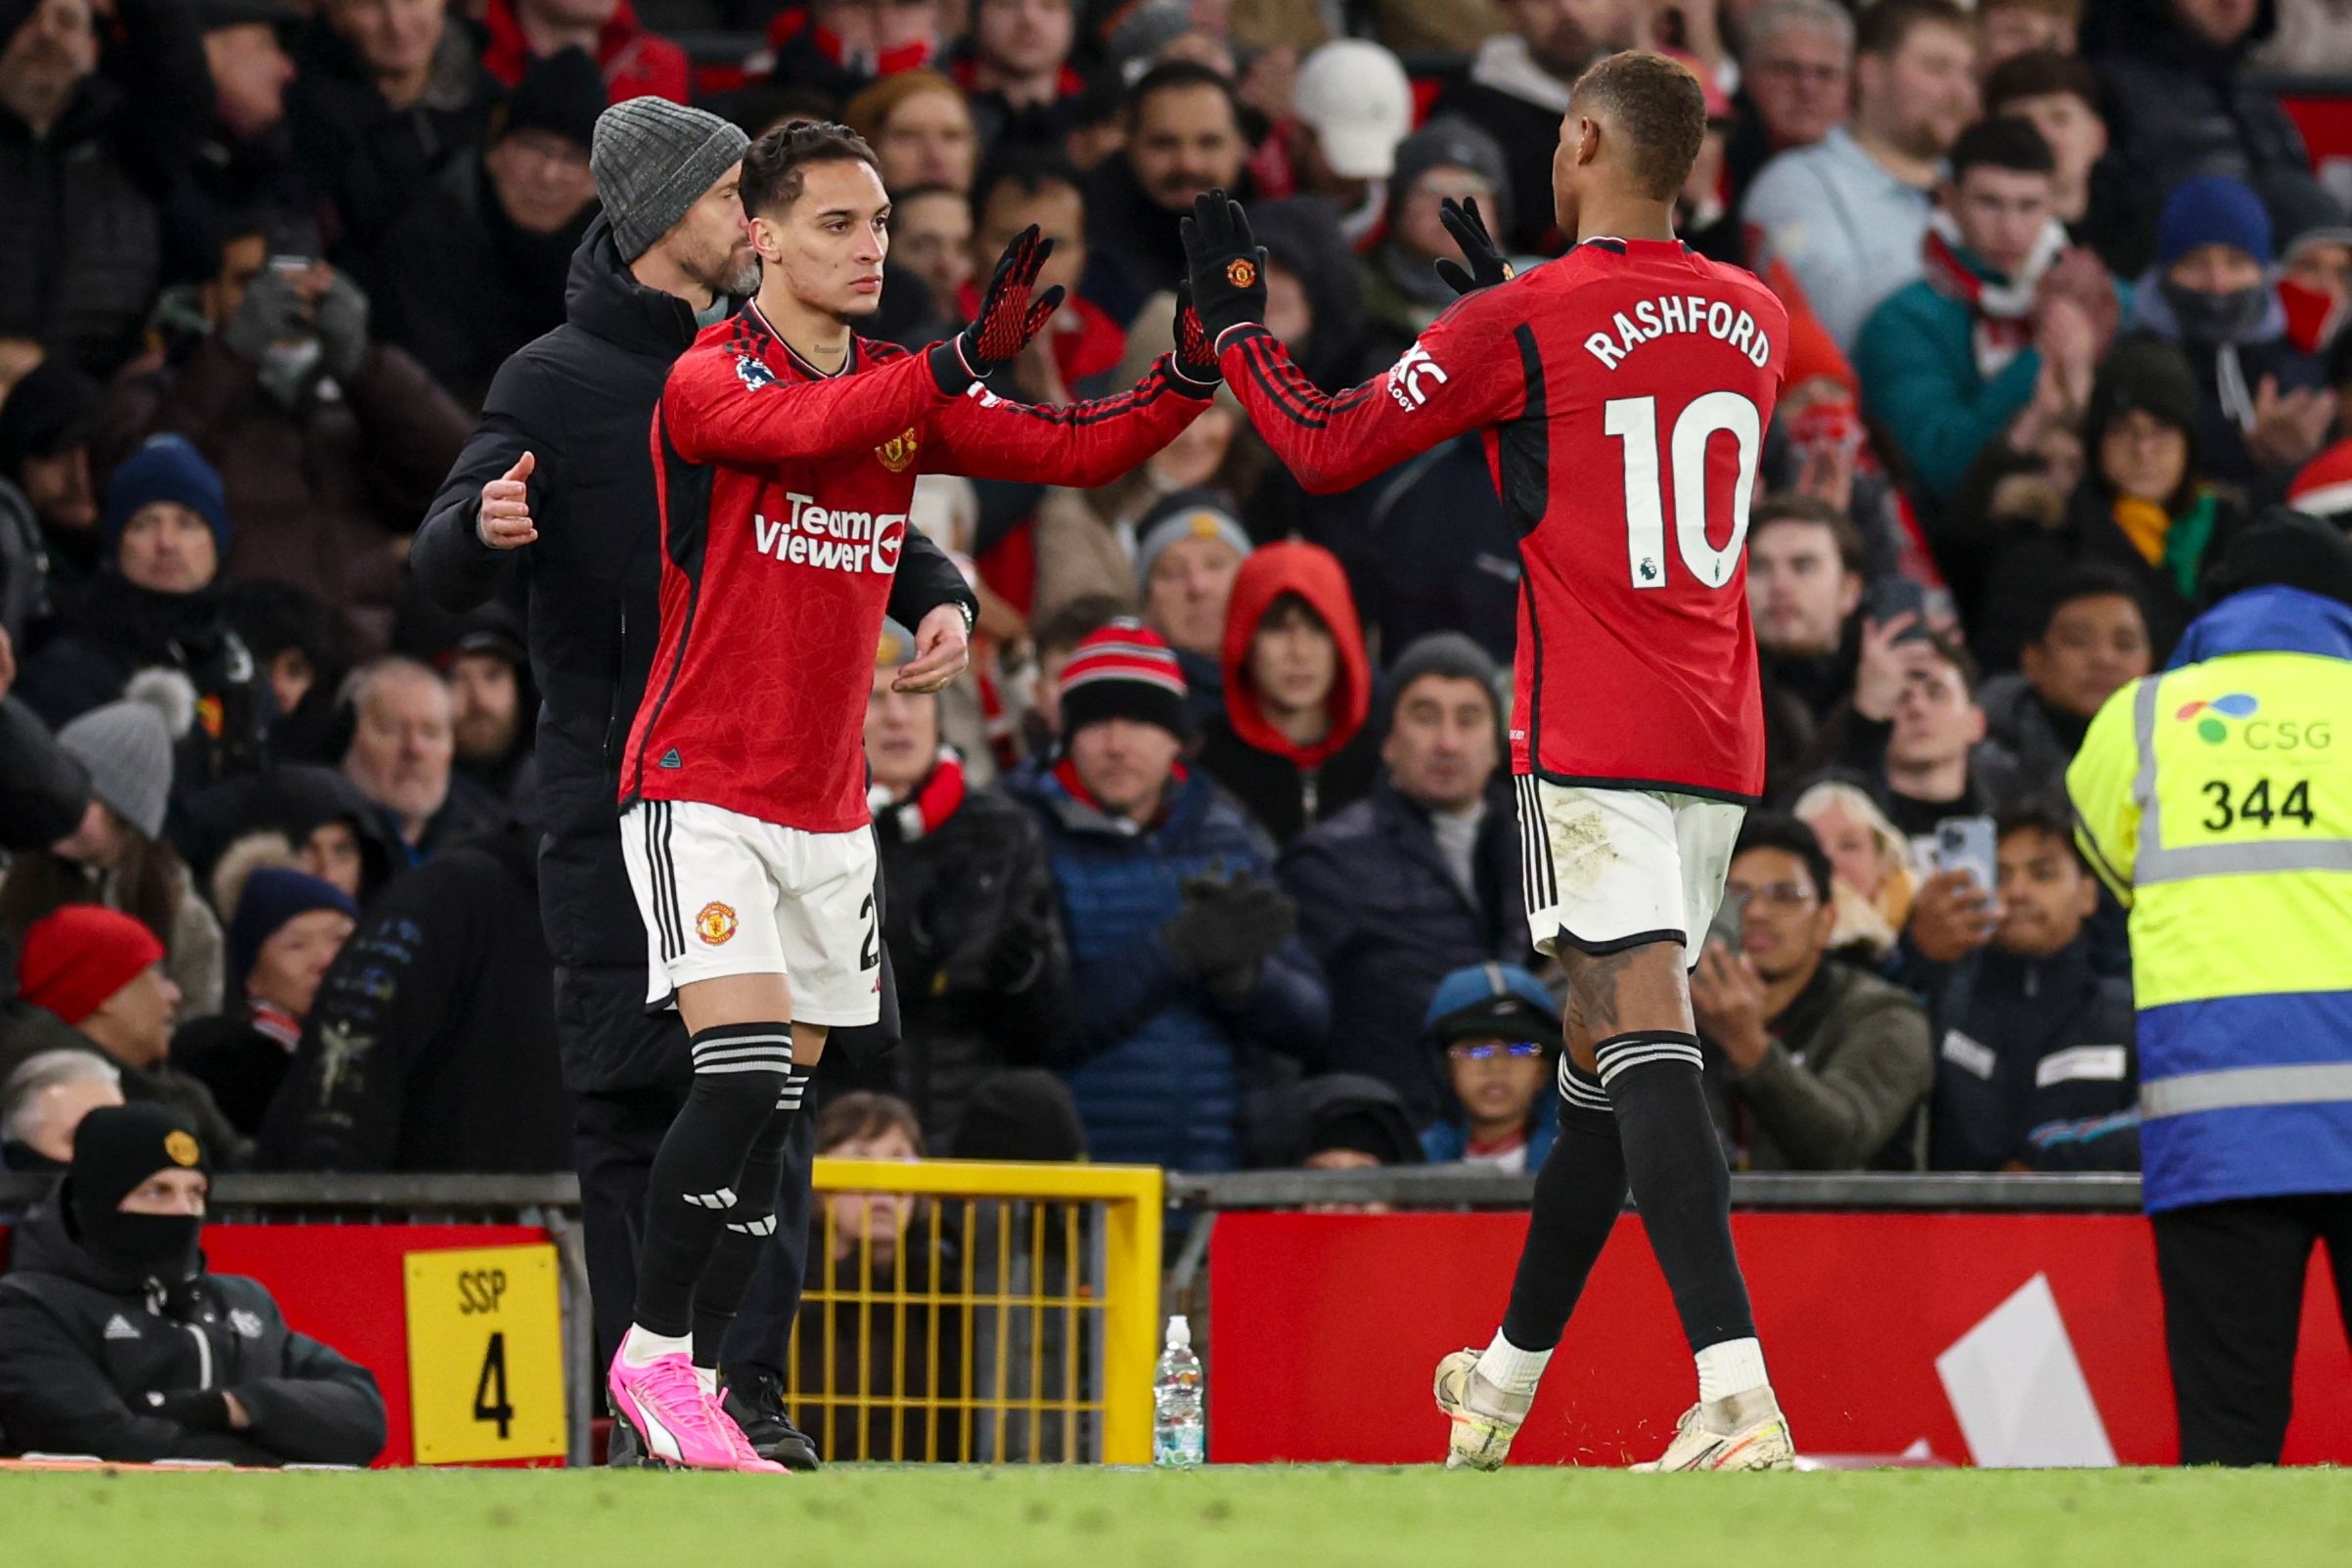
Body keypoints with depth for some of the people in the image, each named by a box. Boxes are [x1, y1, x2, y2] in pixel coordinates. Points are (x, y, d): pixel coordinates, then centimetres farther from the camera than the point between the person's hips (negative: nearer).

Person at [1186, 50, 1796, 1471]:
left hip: (1591, 741, -7)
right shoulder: (1758, 322, 12)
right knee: (1611, 1055, 17)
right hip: (1720, 745, 7)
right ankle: (1506, 1381, 31)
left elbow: (1328, 450, 1)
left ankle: (1741, 1394, -32)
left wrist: (1233, 318, 17)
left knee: (1644, 1038, -16)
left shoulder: (1523, 325, -7)